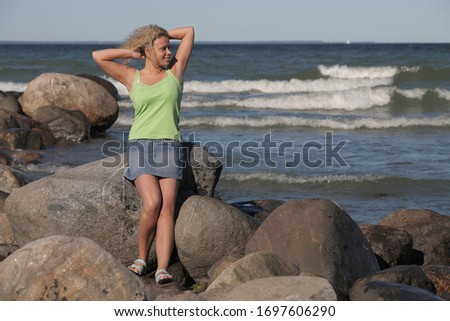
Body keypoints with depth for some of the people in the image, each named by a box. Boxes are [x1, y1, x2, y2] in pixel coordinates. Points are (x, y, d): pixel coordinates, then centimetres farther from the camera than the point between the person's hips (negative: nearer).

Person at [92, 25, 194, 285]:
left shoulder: (175, 72, 11)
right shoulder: (132, 78, 11)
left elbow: (189, 31, 12)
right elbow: (98, 56, 6)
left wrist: (162, 35, 20)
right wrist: (133, 52, 12)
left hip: (170, 147, 1)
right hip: (141, 146, -1)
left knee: (167, 207, -13)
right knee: (152, 203, -20)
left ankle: (163, 269, -20)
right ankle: (142, 259, -1)